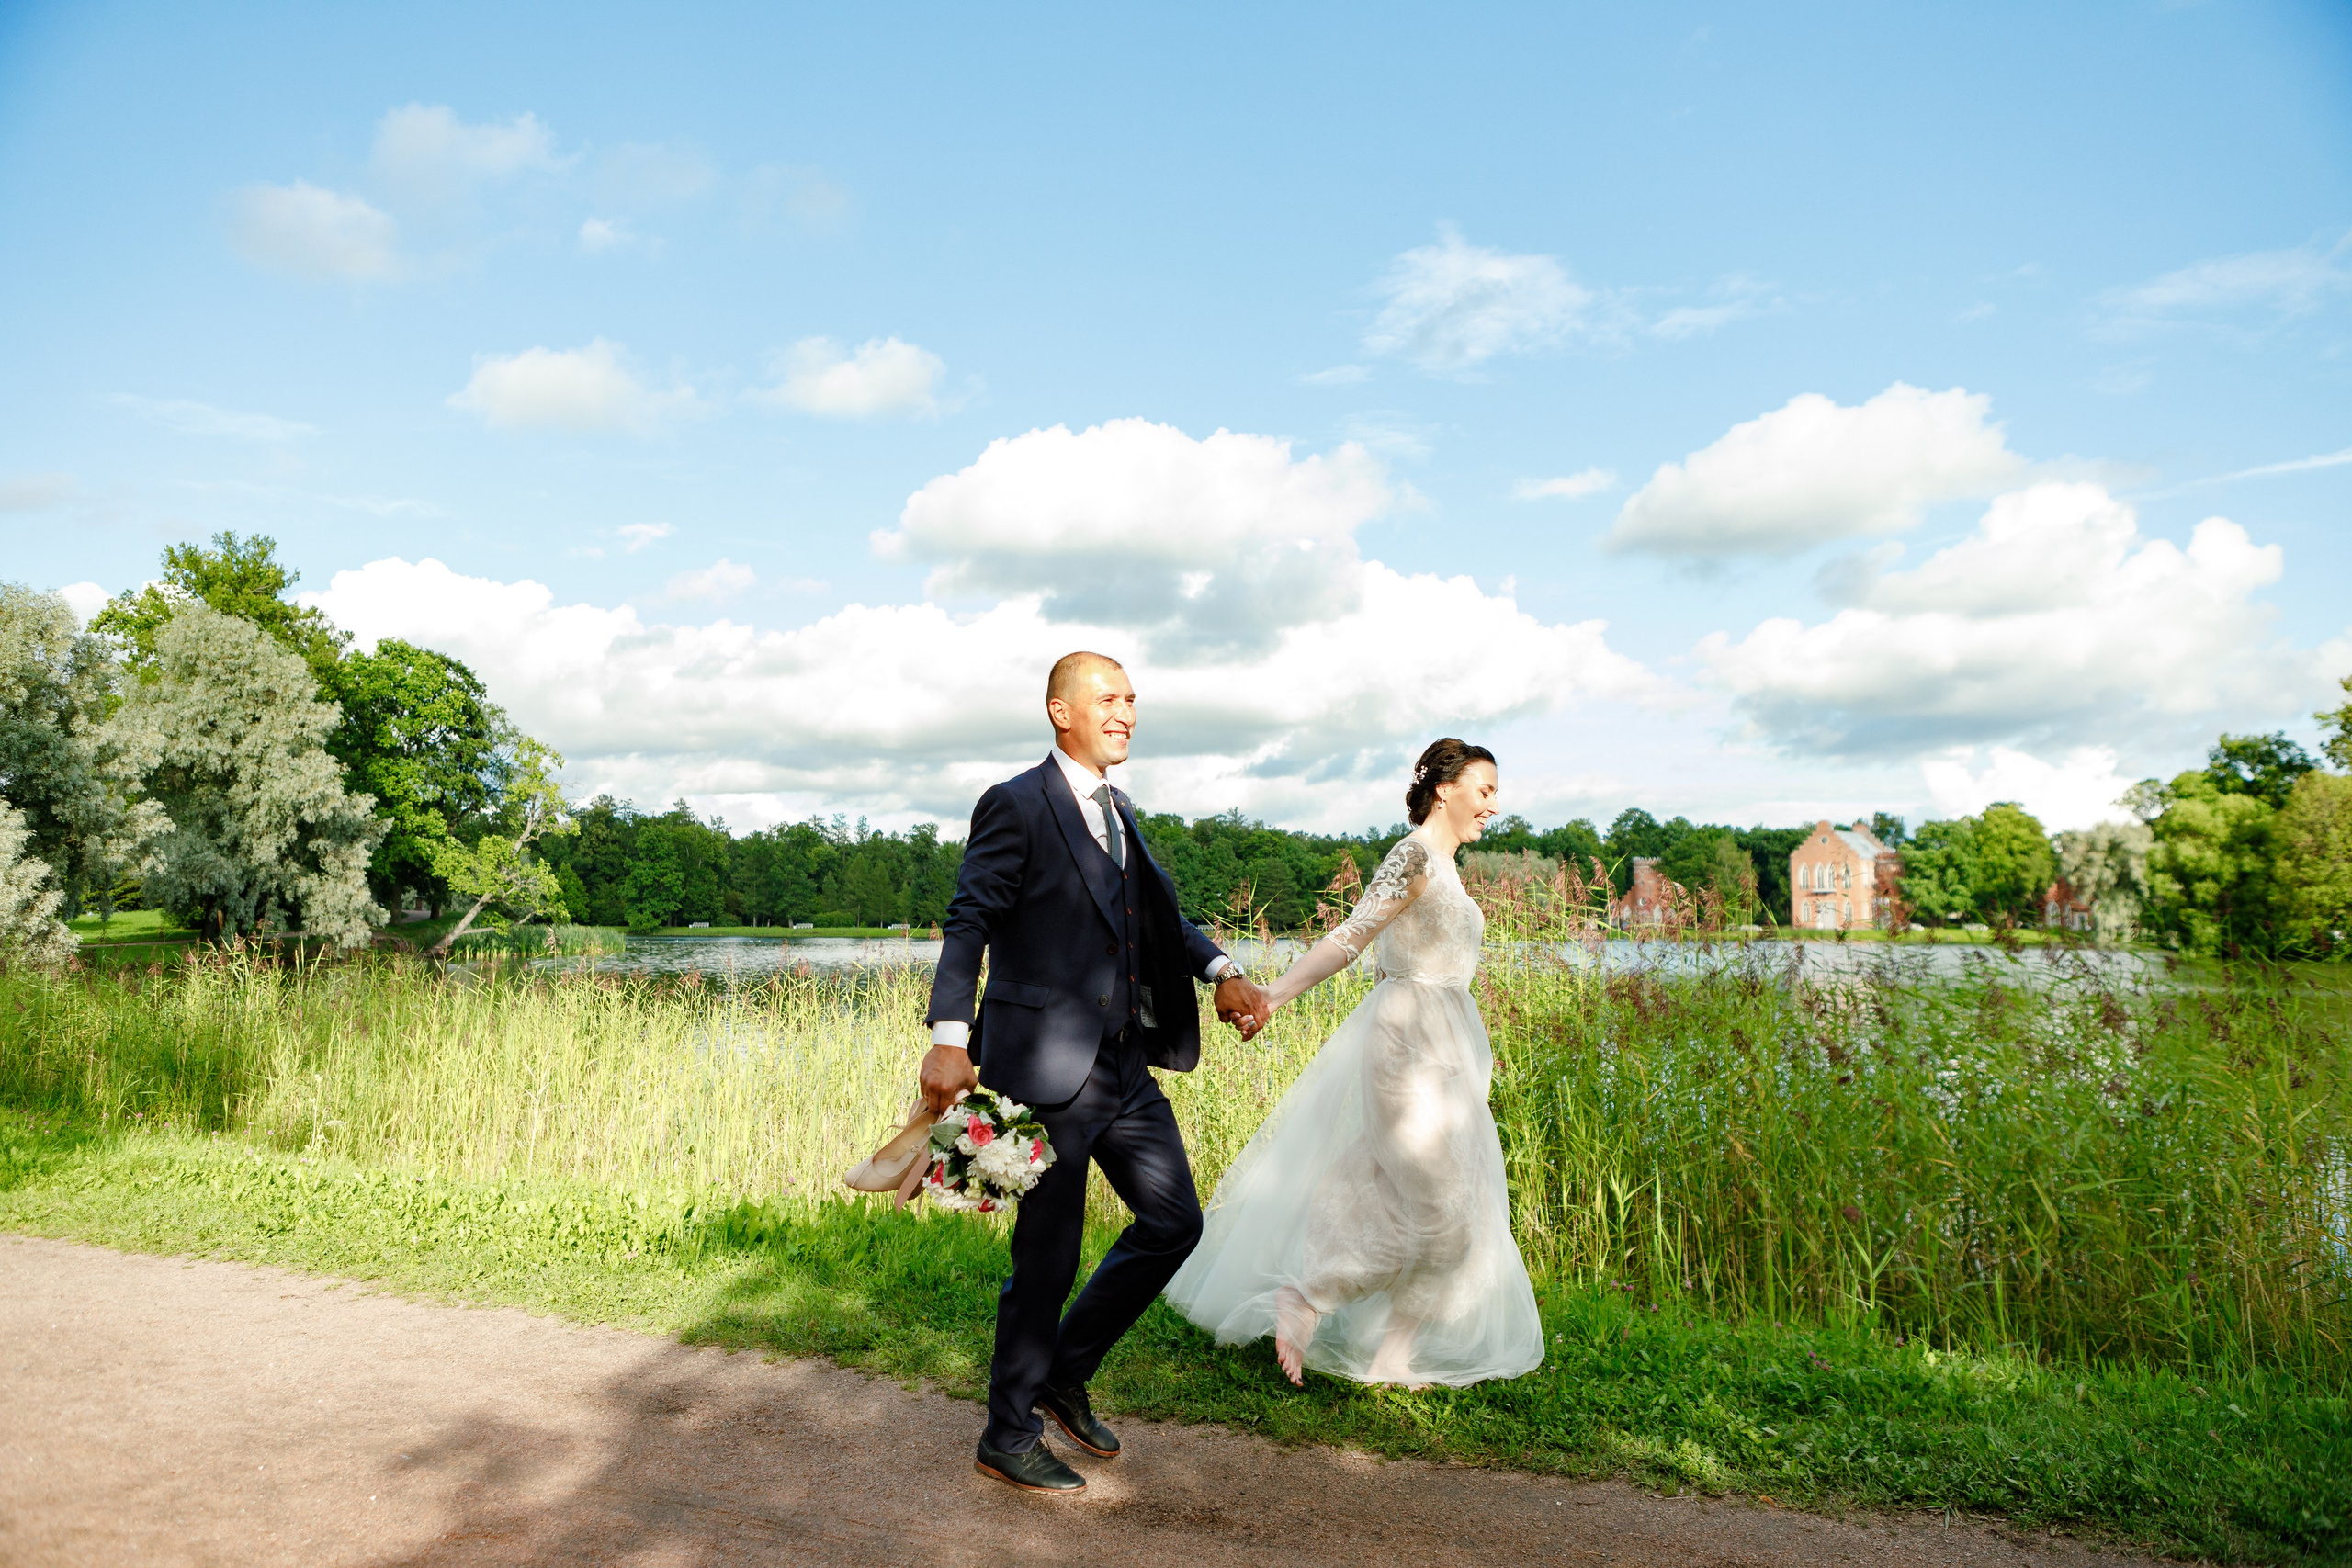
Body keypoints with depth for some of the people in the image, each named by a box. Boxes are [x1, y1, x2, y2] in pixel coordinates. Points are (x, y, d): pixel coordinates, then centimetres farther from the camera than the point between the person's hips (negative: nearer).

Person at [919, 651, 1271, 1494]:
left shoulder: (1118, 811, 16)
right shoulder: (1017, 806, -9)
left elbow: (1159, 913, 15)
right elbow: (968, 924, -15)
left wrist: (1222, 970, -2)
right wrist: (949, 1039, -25)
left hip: (1125, 1065, 8)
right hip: (1047, 1068, -8)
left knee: (1173, 1221, 11)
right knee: (1047, 1258, 2)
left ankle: (1063, 1372, 28)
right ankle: (1009, 1438, 22)